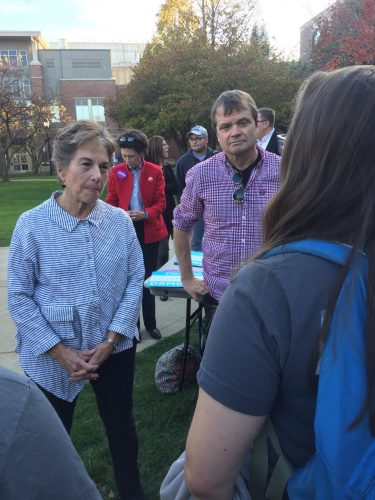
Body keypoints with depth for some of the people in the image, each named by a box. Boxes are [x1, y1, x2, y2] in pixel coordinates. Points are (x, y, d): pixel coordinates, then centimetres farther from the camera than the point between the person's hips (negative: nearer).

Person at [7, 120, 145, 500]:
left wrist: (109, 342, -11)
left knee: (121, 425, 21)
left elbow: (135, 281, -5)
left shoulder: (120, 221, -7)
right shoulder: (31, 225, -14)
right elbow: (19, 297, -11)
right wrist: (62, 353, -13)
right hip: (52, 357, -1)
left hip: (114, 349, 2)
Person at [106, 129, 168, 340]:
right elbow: (111, 201, 6)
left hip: (149, 230, 0)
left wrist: (145, 214, -21)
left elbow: (160, 202, -3)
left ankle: (151, 324, 24)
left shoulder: (155, 171, -1)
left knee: (148, 277, 9)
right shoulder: (116, 171, 2)